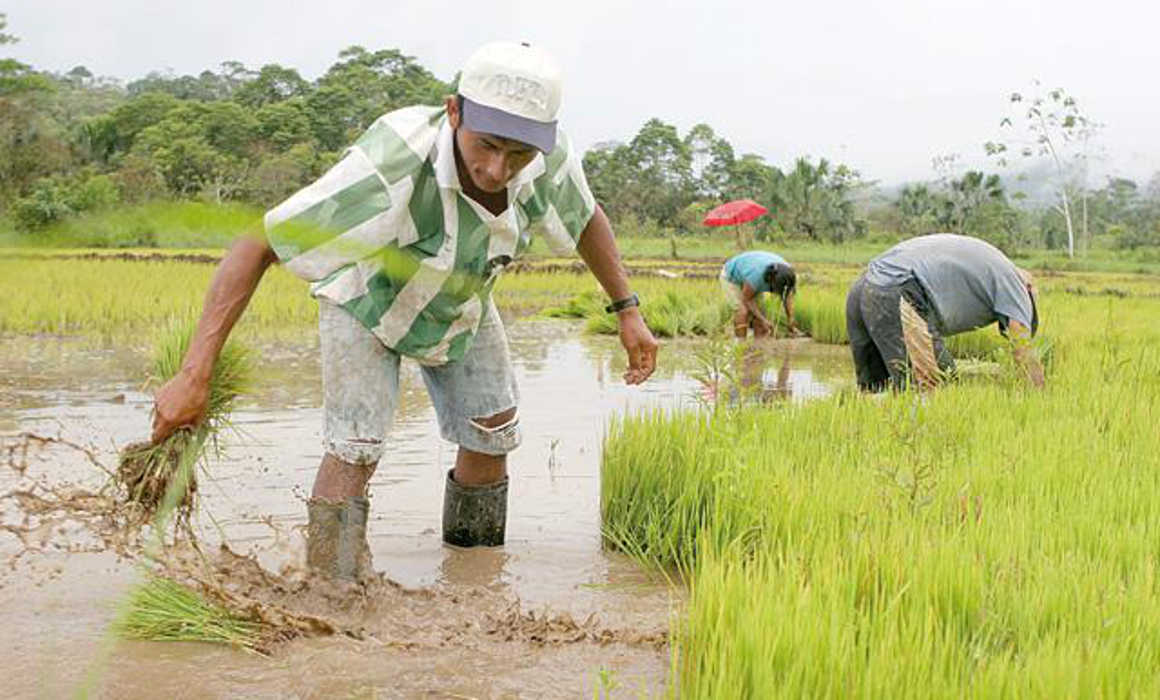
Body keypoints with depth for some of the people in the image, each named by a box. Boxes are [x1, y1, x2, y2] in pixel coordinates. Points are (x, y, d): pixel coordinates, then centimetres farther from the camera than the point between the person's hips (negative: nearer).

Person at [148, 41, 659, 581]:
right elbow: (256, 247, -45)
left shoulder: (549, 159, -31)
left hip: (462, 301, 5)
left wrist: (627, 310, -4)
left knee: (493, 435, 8)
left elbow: (586, 215, -4)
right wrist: (194, 375, -51)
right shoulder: (388, 171, -47)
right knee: (356, 447, -20)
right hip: (367, 296, -5)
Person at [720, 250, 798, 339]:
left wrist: (791, 323, -19)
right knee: (743, 311, -20)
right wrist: (763, 320, -31)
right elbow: (747, 299, -28)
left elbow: (788, 298, -14)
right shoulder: (757, 276, -43)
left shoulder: (786, 272, -26)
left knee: (758, 311, -7)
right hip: (731, 278, -6)